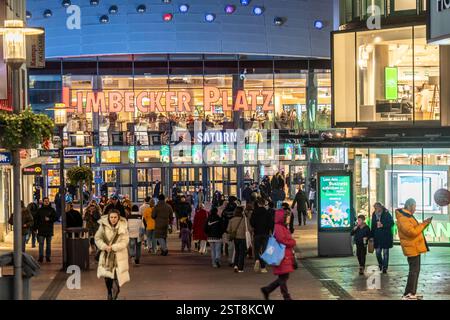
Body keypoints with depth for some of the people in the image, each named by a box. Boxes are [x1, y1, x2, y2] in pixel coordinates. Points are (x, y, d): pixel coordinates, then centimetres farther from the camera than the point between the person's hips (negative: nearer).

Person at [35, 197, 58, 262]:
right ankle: (41, 257, -7)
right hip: (41, 230, -1)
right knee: (41, 244, -7)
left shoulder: (52, 210, 5)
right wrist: (36, 227, -1)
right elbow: (36, 219, 6)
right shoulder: (40, 210, 5)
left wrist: (49, 219, -15)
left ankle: (48, 257, 14)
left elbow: (55, 218, 2)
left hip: (49, 230, 1)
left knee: (48, 244, 8)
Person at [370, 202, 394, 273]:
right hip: (377, 237, 4)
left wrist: (383, 225, -22)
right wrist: (372, 236, 10)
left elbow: (391, 223, -12)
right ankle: (380, 265, 29)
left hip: (386, 236, -4)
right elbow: (373, 226, 13)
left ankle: (385, 268, 11)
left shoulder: (386, 214, -9)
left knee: (385, 252, 3)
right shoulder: (374, 215, 7)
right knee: (378, 252, 5)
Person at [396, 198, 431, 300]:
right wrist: (423, 224, -16)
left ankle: (412, 293, 20)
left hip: (414, 248, 11)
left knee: (415, 270, 14)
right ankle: (408, 295, -10)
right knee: (414, 271, -10)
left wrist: (424, 224, 7)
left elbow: (415, 228, 22)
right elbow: (412, 232, -25)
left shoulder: (408, 216, 16)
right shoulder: (403, 219, -18)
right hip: (412, 248, -11)